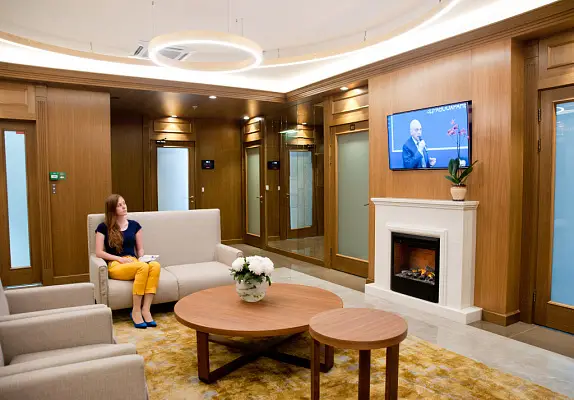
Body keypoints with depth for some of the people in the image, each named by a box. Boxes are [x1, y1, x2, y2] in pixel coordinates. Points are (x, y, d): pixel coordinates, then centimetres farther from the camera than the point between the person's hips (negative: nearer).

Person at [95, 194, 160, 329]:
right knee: (143, 267, -37)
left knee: (155, 265, -33)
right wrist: (120, 258, -12)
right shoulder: (104, 227, 7)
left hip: (134, 263, 4)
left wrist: (141, 259, -5)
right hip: (115, 265, -3)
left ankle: (146, 309, -31)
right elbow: (99, 252, 0)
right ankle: (136, 311, -26)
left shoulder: (134, 225, 16)